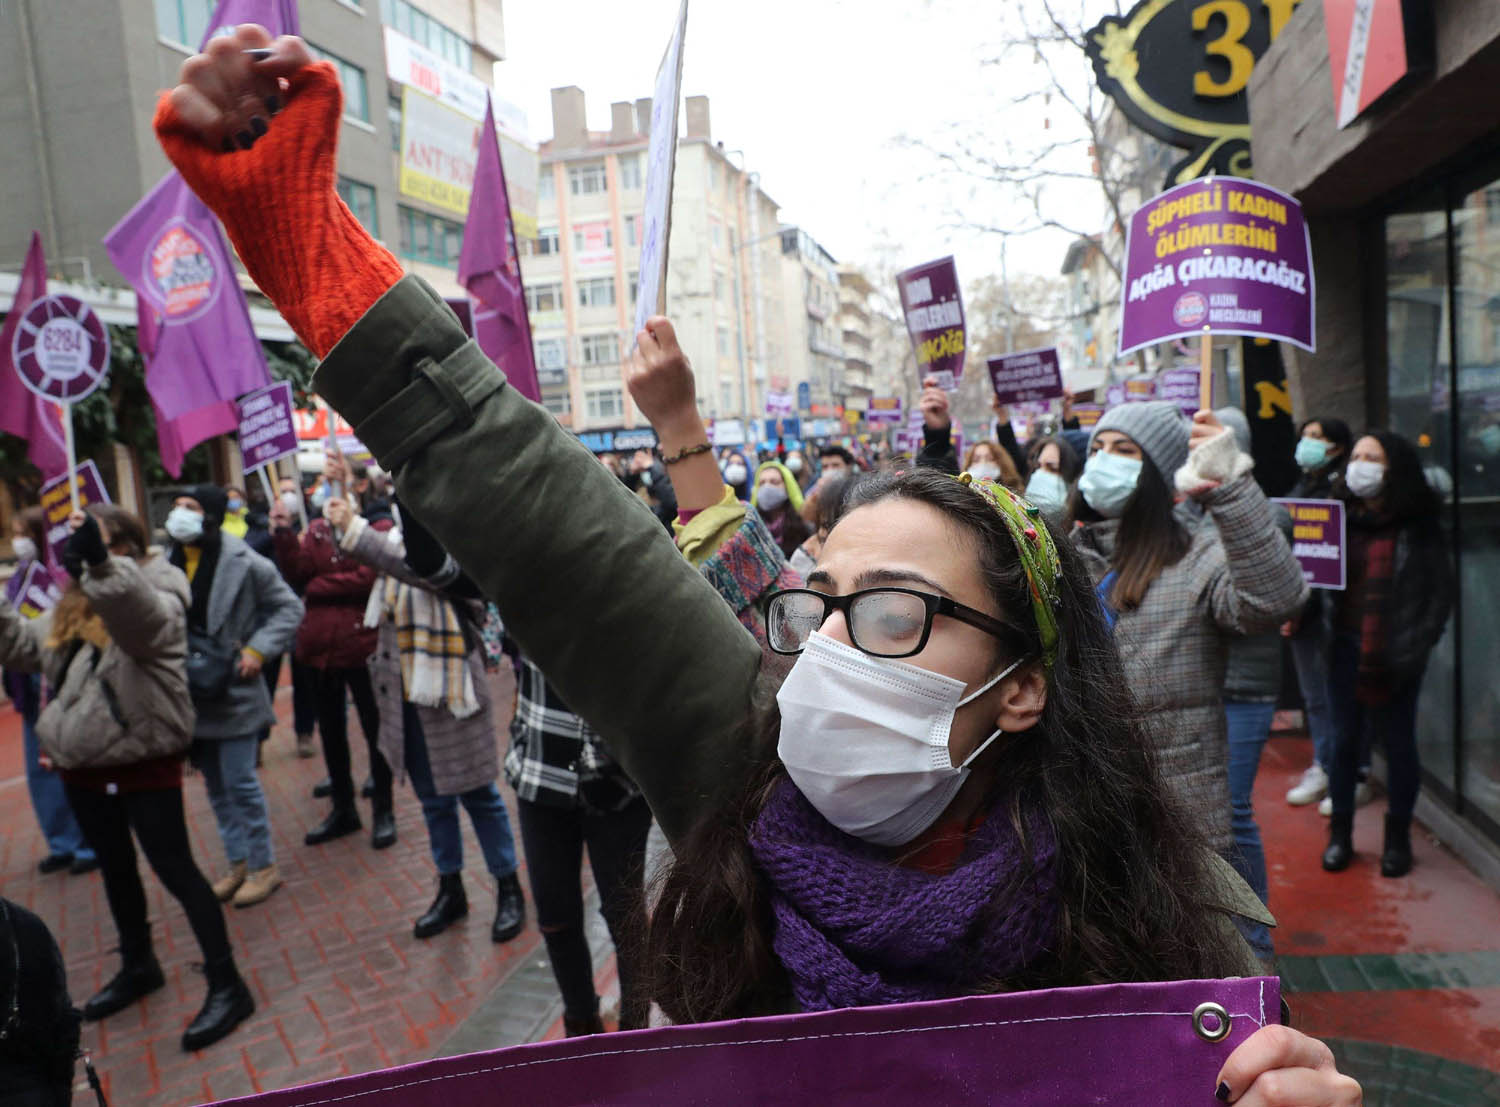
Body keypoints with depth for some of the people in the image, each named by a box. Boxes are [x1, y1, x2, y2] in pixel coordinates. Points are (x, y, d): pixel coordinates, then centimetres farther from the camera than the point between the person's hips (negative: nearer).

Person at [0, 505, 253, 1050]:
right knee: (115, 868, 22)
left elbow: (142, 617, -39)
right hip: (85, 762, 8)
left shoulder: (158, 599, -16)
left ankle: (226, 985, 5)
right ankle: (138, 966, 42)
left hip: (143, 759, -8)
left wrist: (99, 561, -54)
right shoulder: (70, 608, 11)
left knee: (174, 869, -4)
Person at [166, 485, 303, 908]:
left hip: (233, 691, -6)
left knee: (239, 782, -3)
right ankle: (238, 863, 28)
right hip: (193, 692, 6)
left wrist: (257, 651, -14)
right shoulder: (169, 563, 3)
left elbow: (289, 607, -6)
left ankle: (264, 866, 13)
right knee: (215, 784, 15)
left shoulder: (243, 563, -12)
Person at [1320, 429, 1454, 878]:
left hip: (1396, 654, -2)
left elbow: (1440, 592, -3)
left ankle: (1398, 838, 25)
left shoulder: (1418, 525, -3)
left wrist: (1416, 646, -10)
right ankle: (1340, 835, 23)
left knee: (1398, 742, 9)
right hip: (1347, 648, 3)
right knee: (1345, 740, 10)